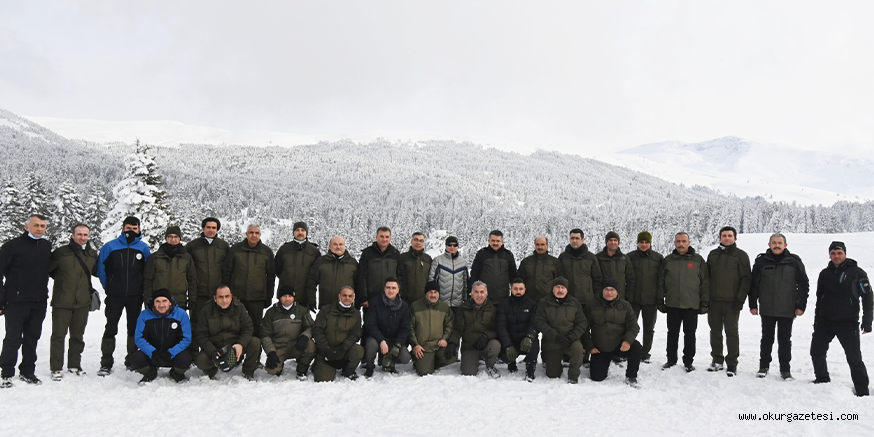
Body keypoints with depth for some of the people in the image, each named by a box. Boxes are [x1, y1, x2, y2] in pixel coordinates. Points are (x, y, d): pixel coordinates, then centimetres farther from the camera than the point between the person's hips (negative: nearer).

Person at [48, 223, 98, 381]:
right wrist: (62, 280, 1)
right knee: (58, 335, 1)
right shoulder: (61, 252, -7)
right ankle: (56, 368, 10)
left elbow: (96, 272, 22)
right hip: (62, 302, -4)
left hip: (83, 302, 4)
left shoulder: (92, 254, 7)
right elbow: (46, 269, -3)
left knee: (78, 336, 12)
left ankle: (74, 365, 24)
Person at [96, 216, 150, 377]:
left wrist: (141, 288, 6)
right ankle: (106, 363, 7)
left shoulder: (144, 248, 2)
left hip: (135, 296, 1)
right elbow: (101, 269, 3)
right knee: (111, 327, 1)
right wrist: (108, 287, 5)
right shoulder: (109, 247, -2)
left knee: (134, 327, 9)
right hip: (114, 296, -1)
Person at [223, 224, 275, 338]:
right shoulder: (235, 249, 2)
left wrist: (269, 297, 5)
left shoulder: (267, 252, 4)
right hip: (237, 296, 0)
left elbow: (271, 275, 8)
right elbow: (226, 272, 6)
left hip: (257, 298, 0)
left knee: (256, 326, 5)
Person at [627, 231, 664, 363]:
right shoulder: (630, 257, 1)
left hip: (651, 299, 1)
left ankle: (645, 354, 19)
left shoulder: (658, 258, 2)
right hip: (633, 299, 0)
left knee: (649, 329, 9)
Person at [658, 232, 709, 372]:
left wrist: (705, 302, -2)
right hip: (672, 304, 2)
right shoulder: (668, 260, 6)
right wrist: (660, 300, 5)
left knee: (690, 334, 6)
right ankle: (671, 359, 20)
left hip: (691, 304, -2)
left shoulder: (698, 260, 2)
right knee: (672, 333, 10)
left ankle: (688, 361, 16)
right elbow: (661, 282, 9)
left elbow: (705, 282, 2)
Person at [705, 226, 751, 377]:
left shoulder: (741, 255, -1)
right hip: (714, 301, 4)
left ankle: (732, 364, 8)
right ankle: (717, 360, 21)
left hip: (732, 302, -4)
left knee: (731, 333, 1)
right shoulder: (713, 254, 11)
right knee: (715, 331, 10)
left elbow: (746, 279, -5)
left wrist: (740, 299, -12)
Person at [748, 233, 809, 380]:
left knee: (785, 340, 8)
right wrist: (753, 305, 1)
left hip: (787, 310, -1)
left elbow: (803, 284, 2)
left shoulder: (794, 261, -1)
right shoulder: (761, 261, 0)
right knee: (767, 338, 11)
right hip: (767, 309, 1)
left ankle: (785, 369, 18)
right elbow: (753, 284, 4)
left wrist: (801, 305, -2)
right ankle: (764, 366, 22)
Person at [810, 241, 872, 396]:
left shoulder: (857, 273, -6)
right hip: (825, 322, 5)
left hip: (848, 323, -5)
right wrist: (817, 320, 16)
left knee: (854, 358, -4)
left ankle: (862, 391, 7)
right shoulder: (825, 274, 8)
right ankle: (822, 380, 26)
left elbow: (868, 298, -6)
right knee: (816, 352, 7)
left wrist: (867, 322, -11)